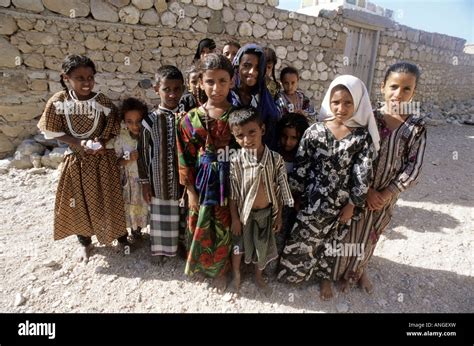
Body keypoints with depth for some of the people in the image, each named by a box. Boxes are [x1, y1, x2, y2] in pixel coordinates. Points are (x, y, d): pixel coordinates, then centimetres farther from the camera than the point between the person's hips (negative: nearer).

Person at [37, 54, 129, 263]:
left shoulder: (103, 101, -12)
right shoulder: (58, 101, -9)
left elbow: (113, 130, -3)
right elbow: (53, 131, -4)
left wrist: (101, 142, -22)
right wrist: (78, 143, -18)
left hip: (102, 160, -1)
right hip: (75, 160, 2)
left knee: (108, 200, 7)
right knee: (78, 203, 12)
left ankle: (121, 235, 29)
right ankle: (85, 242, 34)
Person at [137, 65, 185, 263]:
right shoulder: (150, 120, -9)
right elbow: (143, 153, -3)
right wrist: (144, 182, -2)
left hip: (182, 178, 1)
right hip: (159, 179, -1)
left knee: (182, 215, 15)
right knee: (160, 215, 15)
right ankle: (159, 248, 37)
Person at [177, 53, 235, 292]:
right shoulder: (191, 119, -5)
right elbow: (185, 158, -2)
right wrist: (191, 191, -3)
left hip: (230, 181, 0)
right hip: (202, 181, 0)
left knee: (225, 227, 14)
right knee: (200, 226, 15)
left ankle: (220, 270, 38)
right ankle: (199, 265, 43)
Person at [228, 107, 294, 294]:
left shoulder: (276, 159, -16)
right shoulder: (236, 161, -19)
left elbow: (279, 190, -6)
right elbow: (233, 194, -11)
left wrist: (279, 215, 0)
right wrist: (235, 218, -7)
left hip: (267, 212, 2)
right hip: (244, 212, -1)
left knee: (262, 246, 20)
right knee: (238, 245, 17)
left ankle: (258, 276, 47)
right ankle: (236, 276, 44)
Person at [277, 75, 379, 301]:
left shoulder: (363, 136, -10)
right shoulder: (315, 131, -10)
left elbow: (363, 174, -8)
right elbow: (301, 165, -5)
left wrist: (352, 204, -6)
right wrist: (294, 195, -2)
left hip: (340, 202, 0)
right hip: (312, 198, 0)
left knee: (331, 240, 20)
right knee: (302, 238, 14)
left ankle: (325, 276, 45)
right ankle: (296, 271, 42)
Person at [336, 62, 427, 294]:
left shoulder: (417, 126, -7)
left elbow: (413, 167, -7)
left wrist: (387, 194, -14)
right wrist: (368, 190, -17)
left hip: (388, 195, 2)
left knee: (371, 236, 20)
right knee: (350, 233, 11)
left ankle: (359, 271, 46)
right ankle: (343, 272, 37)